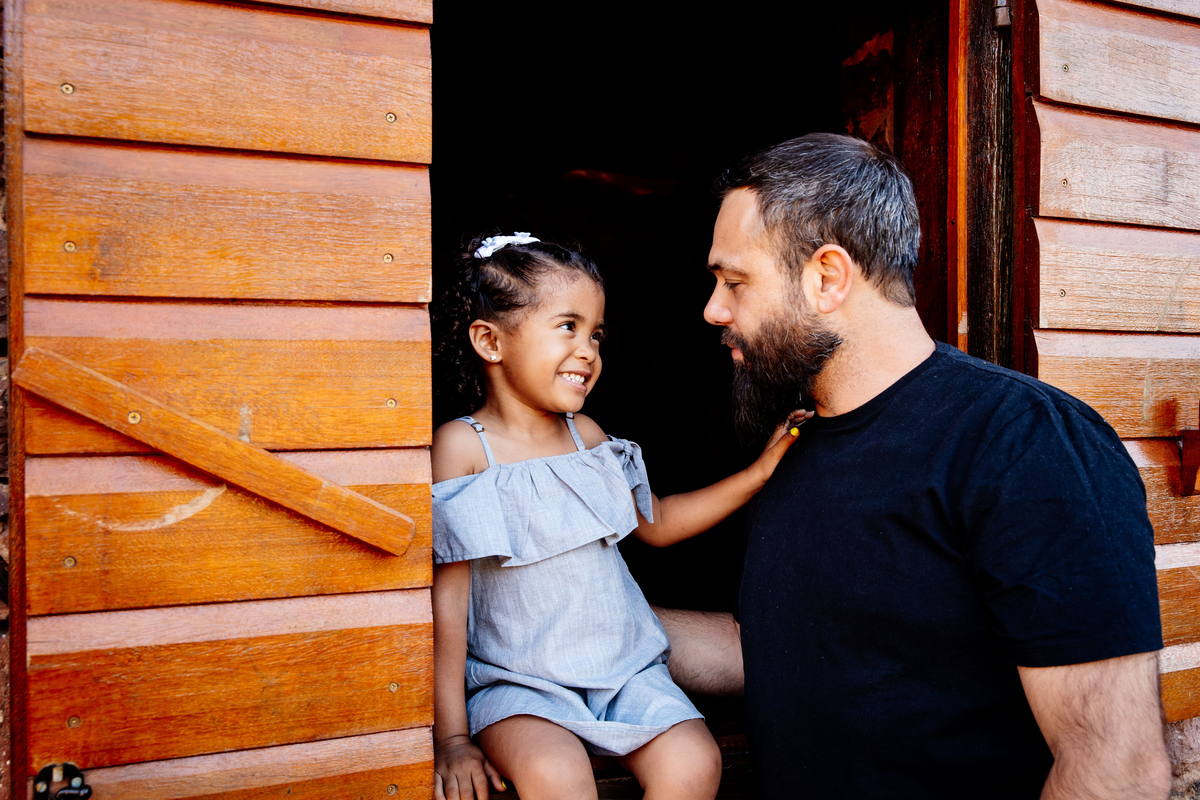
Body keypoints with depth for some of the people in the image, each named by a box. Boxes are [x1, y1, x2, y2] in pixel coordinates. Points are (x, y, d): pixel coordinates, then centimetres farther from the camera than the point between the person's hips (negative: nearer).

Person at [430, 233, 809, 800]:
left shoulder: (586, 435, 8)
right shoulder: (462, 446, -9)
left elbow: (656, 522, 20)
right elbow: (448, 595, -10)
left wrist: (760, 471, 10)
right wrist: (451, 736, -11)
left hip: (623, 665, 5)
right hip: (517, 682, -5)